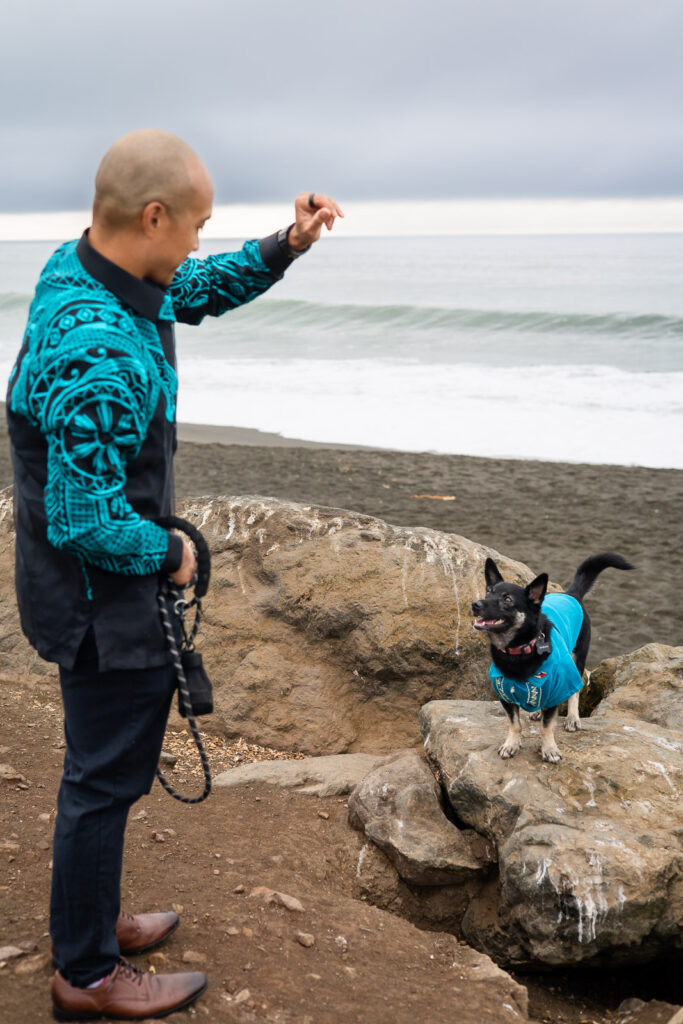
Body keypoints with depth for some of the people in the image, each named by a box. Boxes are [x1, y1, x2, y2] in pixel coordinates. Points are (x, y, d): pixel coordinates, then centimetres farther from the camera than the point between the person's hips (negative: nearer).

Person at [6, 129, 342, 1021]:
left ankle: (92, 919, 44)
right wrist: (170, 554, -13)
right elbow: (86, 523, -31)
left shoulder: (78, 265, -1)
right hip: (106, 603, -10)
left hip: (103, 589, 10)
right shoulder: (101, 358, -33)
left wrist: (285, 247, 2)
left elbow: (204, 291, 16)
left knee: (106, 766, 24)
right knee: (105, 778, 7)